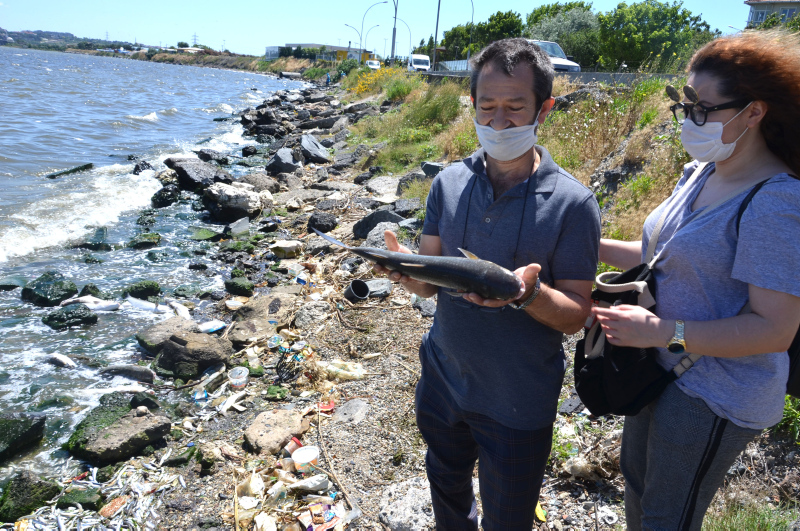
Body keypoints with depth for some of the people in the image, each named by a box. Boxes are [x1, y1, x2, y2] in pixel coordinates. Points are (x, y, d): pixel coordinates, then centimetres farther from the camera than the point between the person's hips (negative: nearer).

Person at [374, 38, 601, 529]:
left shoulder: (572, 203, -17)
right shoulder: (449, 183, -5)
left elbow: (576, 315, -14)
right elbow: (430, 284, -2)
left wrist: (529, 292, -35)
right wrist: (409, 271, -25)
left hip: (518, 401, -3)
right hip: (443, 377, 4)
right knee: (447, 489, 29)